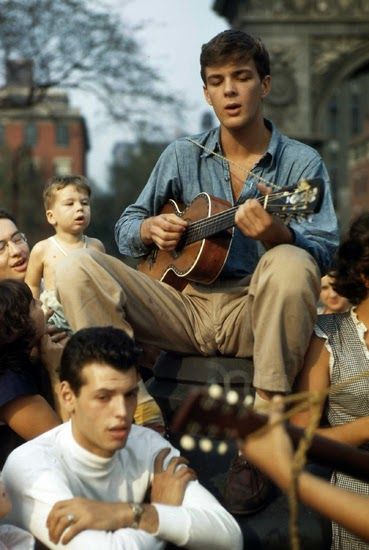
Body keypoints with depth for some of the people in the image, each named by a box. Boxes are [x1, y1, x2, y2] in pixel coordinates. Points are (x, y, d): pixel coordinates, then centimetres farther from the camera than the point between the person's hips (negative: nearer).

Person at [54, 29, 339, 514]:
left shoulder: (301, 162, 3)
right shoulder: (183, 156, 11)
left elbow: (326, 252, -10)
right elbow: (125, 227, 17)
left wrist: (276, 234, -32)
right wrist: (151, 229, -8)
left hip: (257, 313, -3)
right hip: (185, 306, 3)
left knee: (291, 266, -37)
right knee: (76, 269, -16)